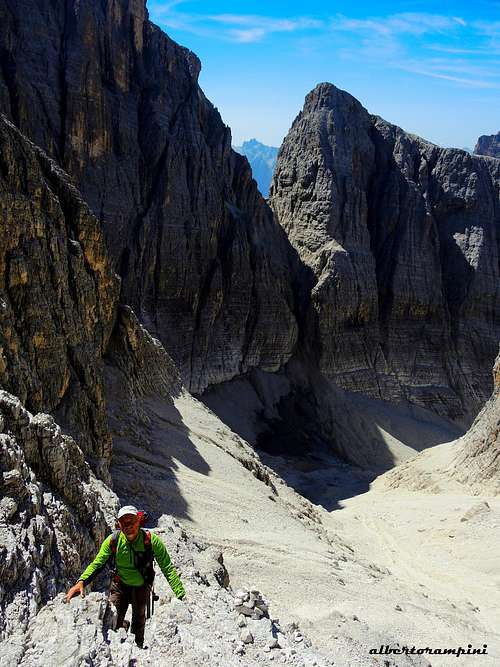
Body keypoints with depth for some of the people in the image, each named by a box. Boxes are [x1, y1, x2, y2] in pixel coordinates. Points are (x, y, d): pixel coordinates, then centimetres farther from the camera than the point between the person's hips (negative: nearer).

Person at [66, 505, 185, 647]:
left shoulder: (152, 540, -30)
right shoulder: (113, 540, -24)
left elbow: (168, 568, -25)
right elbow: (97, 564, -16)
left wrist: (181, 595, -32)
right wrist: (81, 582, -35)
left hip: (142, 587, 0)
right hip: (120, 585, 1)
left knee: (139, 621, 21)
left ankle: (138, 648, 52)